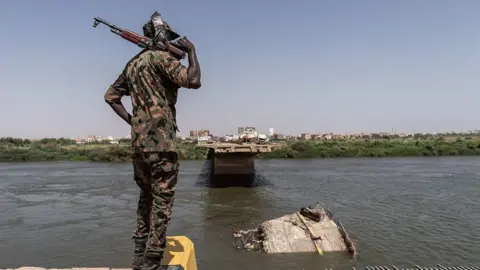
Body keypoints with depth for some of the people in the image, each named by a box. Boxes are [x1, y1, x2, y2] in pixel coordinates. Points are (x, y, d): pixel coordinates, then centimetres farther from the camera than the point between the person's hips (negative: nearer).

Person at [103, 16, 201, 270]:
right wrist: (191, 51, -2)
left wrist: (131, 121, 16)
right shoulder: (160, 57, -7)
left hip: (139, 140, 8)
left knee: (147, 197, 16)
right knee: (162, 201, -2)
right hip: (160, 140, -8)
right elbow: (194, 81, -18)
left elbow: (110, 96, 23)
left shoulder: (132, 64, 18)